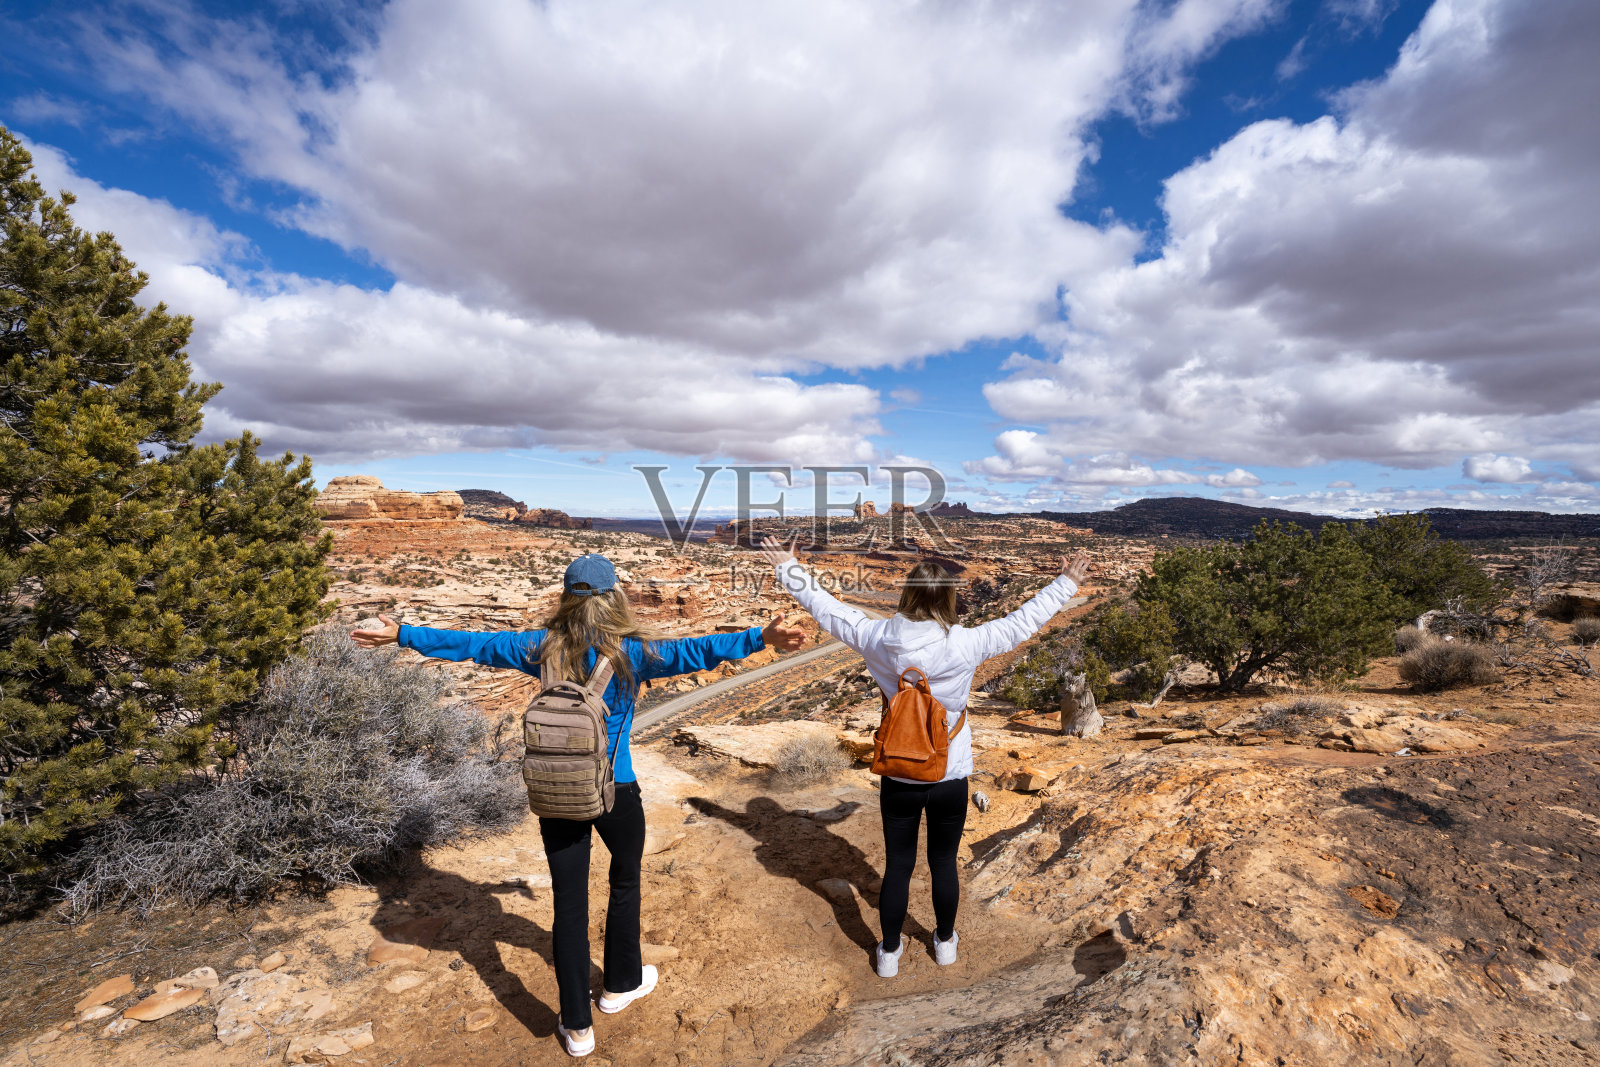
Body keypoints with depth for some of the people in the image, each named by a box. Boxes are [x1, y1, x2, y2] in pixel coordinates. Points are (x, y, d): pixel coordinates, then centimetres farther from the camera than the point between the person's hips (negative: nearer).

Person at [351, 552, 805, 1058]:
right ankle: (622, 984, 43)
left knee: (569, 904, 13)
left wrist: (402, 634, 15)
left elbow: (471, 644, 2)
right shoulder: (631, 651, -15)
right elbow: (693, 651, -29)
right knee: (625, 882, 25)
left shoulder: (545, 649, -6)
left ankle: (577, 1026, 27)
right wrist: (759, 638, -34)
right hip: (615, 793, -2)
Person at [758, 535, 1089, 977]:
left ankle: (889, 953, 36)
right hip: (950, 778, -1)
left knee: (898, 866, 18)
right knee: (943, 863, 22)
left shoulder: (879, 639, -16)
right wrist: (1067, 583, 4)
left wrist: (790, 570, 10)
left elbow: (829, 609, -3)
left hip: (898, 778, 1)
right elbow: (1023, 621, -9)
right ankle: (945, 942, 45)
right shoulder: (965, 645, -21)